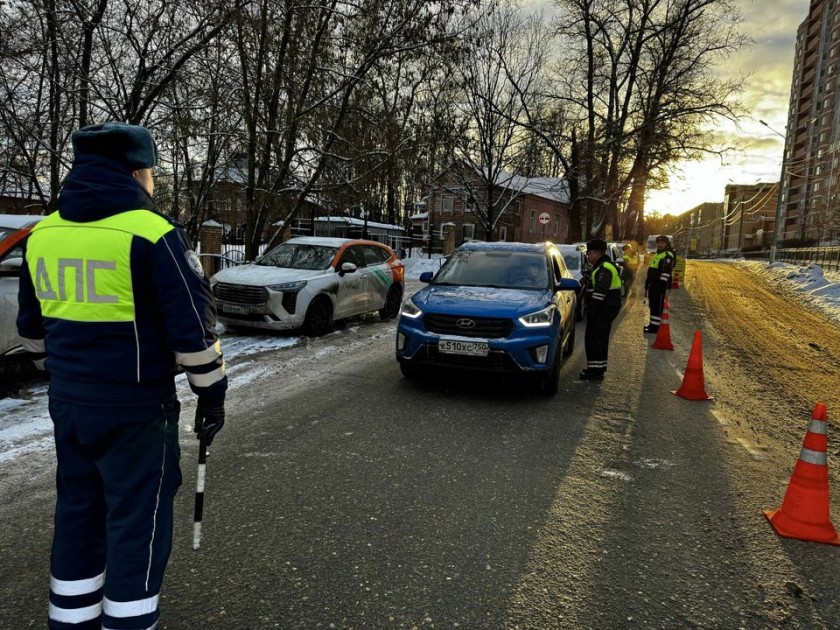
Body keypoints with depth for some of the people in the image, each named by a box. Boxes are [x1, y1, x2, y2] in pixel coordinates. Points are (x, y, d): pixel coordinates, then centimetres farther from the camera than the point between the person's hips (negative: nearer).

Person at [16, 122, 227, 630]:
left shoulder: (43, 235, 7)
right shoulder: (151, 233, -15)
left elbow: (32, 326, 16)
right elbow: (193, 327, -15)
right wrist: (212, 392, -5)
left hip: (68, 401, 7)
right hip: (137, 407, -7)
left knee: (77, 512, 20)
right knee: (138, 522, 6)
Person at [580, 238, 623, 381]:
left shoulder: (605, 268, -16)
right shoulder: (602, 266, 19)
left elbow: (600, 291, -25)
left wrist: (592, 308, -25)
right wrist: (592, 308, 22)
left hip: (603, 310, -11)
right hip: (605, 310, 11)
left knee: (594, 339, -9)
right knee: (600, 339, 16)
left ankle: (596, 370, -8)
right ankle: (598, 368, 24)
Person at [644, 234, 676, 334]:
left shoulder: (668, 255, -11)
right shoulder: (657, 254, 21)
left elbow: (666, 271, -19)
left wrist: (662, 284, -24)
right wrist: (648, 282, 24)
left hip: (660, 284, -10)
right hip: (653, 283, 10)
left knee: (658, 305, -8)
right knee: (652, 304, 15)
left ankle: (655, 326, -8)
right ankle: (652, 323, 24)